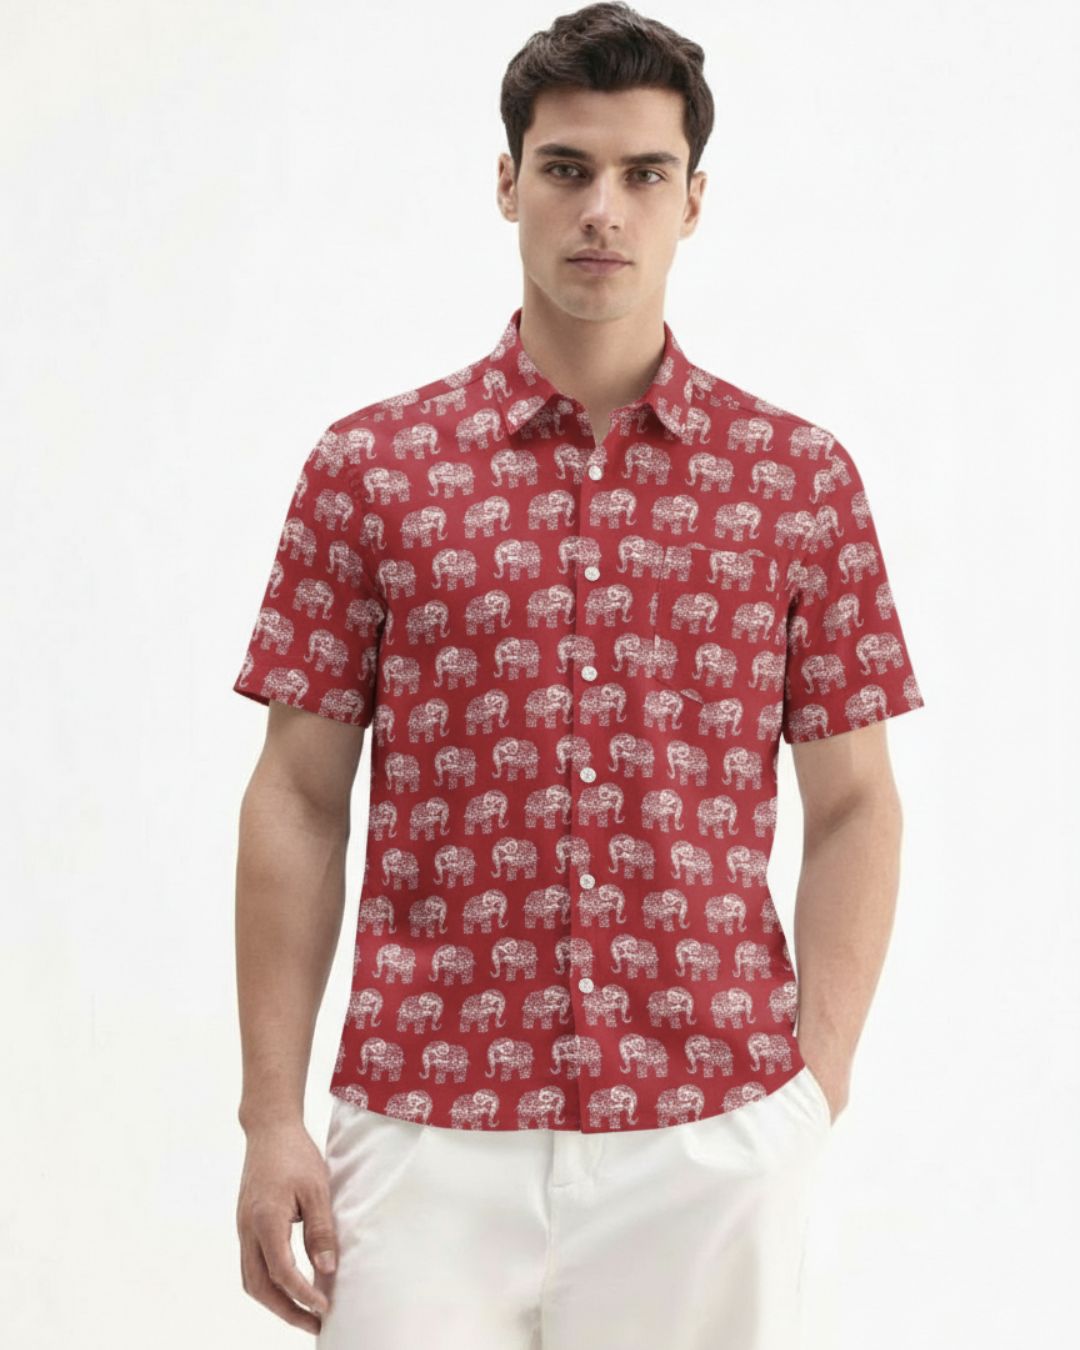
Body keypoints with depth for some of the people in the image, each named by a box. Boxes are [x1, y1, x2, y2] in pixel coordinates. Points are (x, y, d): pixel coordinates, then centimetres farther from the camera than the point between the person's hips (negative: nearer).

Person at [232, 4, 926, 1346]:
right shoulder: (367, 467, 3)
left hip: (713, 1139, 1)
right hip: (424, 1136, 0)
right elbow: (298, 799, 4)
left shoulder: (803, 476, 4)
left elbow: (853, 804, 7)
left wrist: (819, 1078, -3)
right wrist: (272, 1114, -1)